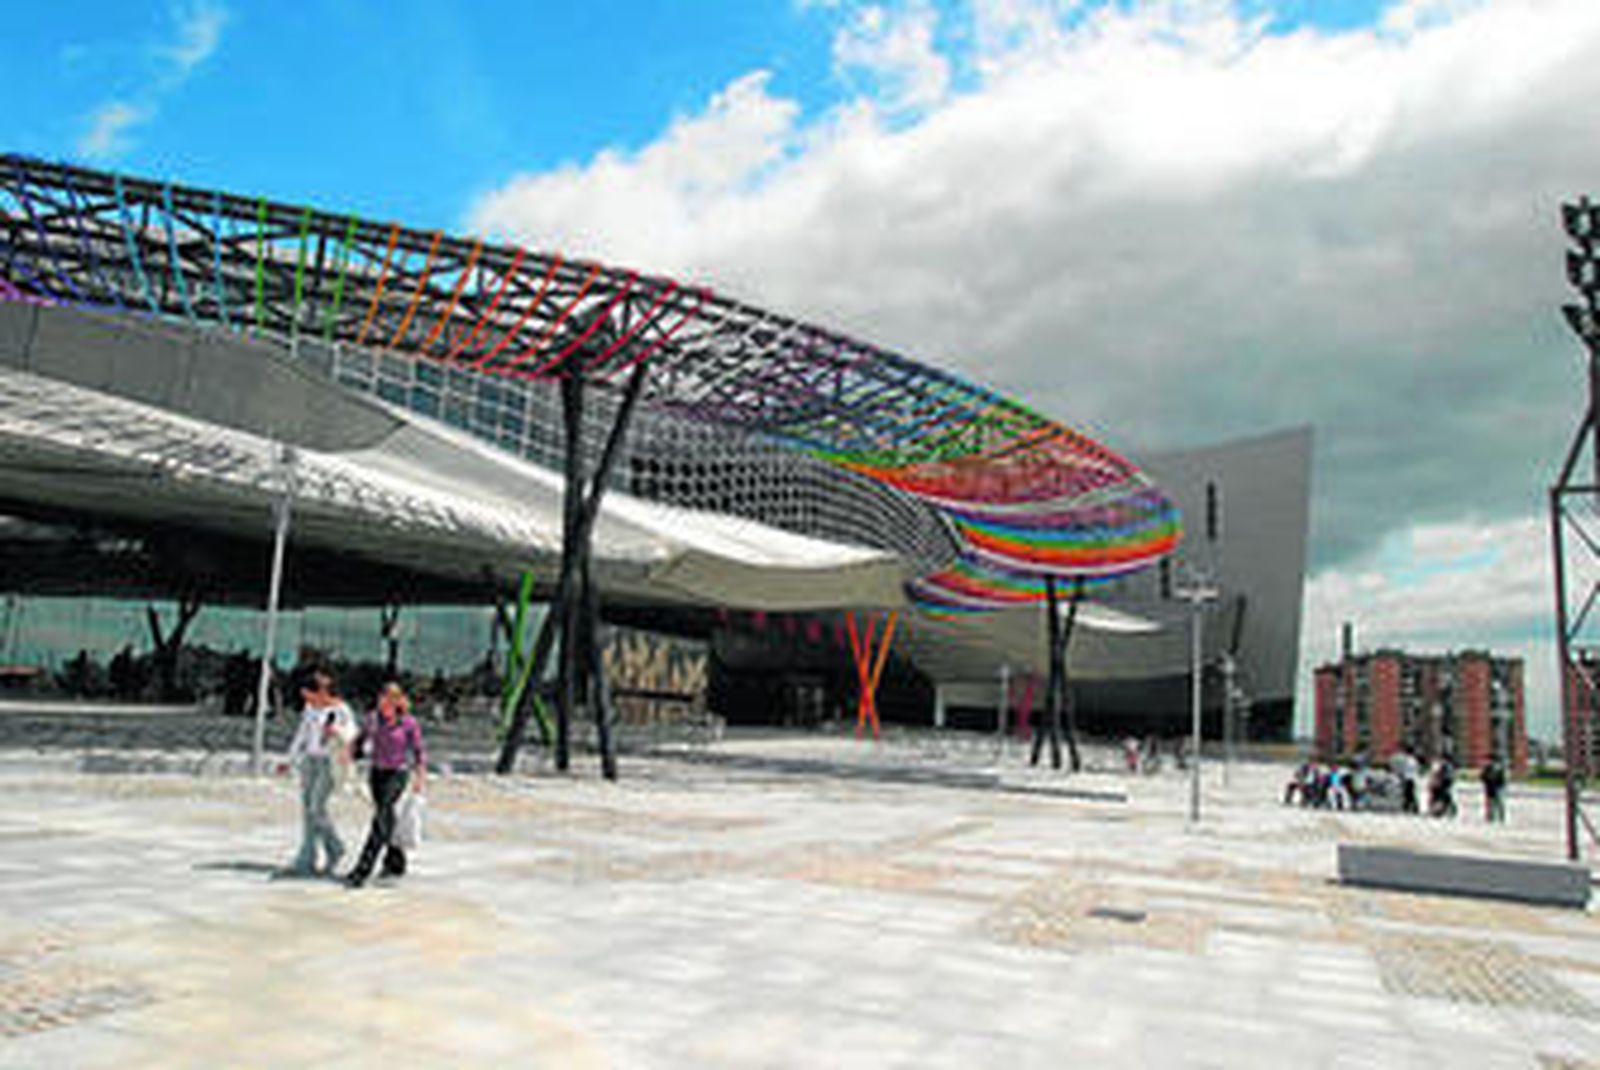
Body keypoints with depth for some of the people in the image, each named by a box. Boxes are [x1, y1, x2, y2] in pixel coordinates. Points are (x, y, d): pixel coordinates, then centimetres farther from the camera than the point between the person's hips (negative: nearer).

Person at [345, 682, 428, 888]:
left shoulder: (409, 723, -12)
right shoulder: (373, 718, -1)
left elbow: (418, 752, -5)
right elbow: (361, 741, 12)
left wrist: (420, 778, -12)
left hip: (397, 774, -5)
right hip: (377, 773, 5)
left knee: (380, 819, -15)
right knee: (386, 819, 14)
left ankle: (361, 871, -17)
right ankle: (396, 862, 32)